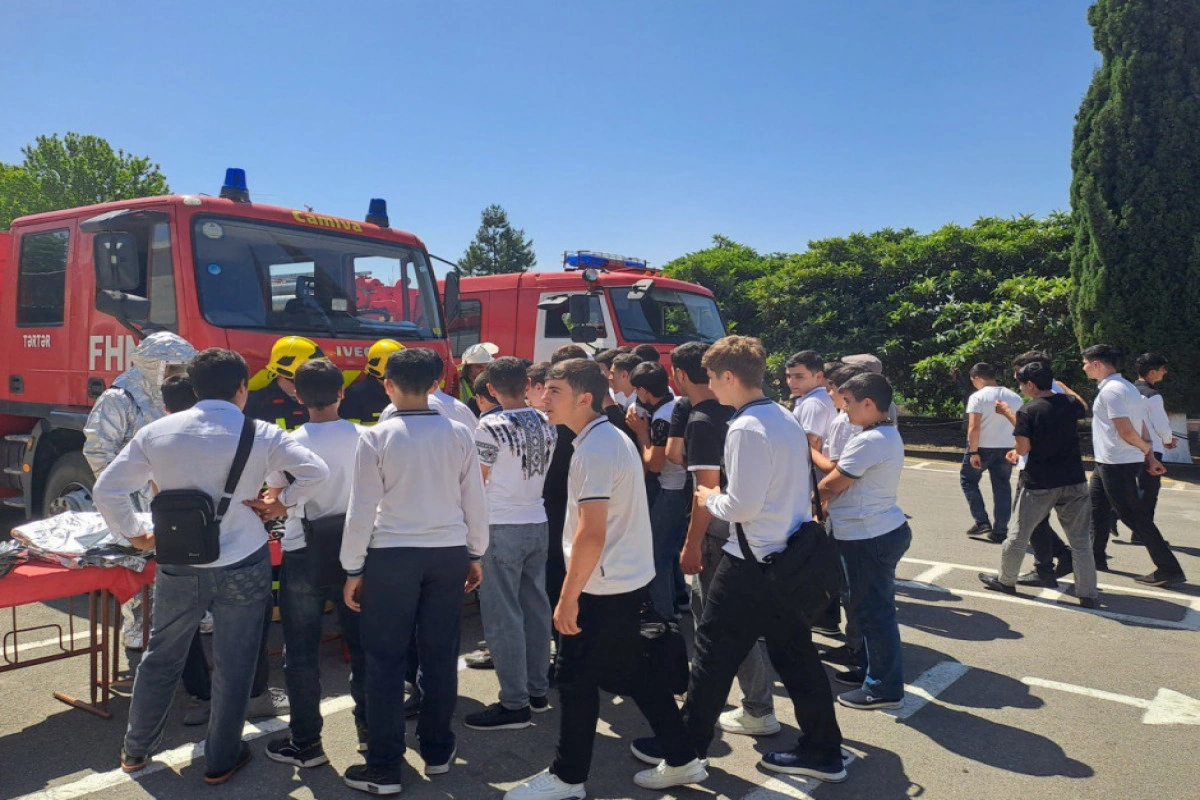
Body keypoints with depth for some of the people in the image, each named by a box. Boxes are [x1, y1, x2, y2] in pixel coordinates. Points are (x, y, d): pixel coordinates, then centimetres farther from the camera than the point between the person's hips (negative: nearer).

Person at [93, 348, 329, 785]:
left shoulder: (157, 432, -3)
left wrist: (135, 535, 10)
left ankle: (136, 748, 38)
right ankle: (221, 759, 24)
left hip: (178, 566, 3)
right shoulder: (260, 435, -10)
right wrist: (283, 502, -3)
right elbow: (315, 471, -17)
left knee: (162, 656, 21)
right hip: (242, 565, -3)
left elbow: (107, 489, -2)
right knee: (233, 663, 11)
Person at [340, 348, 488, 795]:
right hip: (449, 553, 3)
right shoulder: (459, 434, -1)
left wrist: (353, 569, 2)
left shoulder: (376, 437, -9)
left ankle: (383, 769, 16)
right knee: (440, 655, 14)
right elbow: (475, 501, 4)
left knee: (385, 661, 7)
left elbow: (362, 510, -7)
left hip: (391, 556, -3)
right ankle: (437, 751, 29)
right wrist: (475, 554, 16)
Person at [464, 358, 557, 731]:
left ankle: (514, 704, 5)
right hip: (537, 522, 7)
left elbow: (476, 483, -9)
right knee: (536, 608, 14)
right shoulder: (545, 423, 5)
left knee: (503, 616, 0)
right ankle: (538, 690, 24)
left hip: (502, 528, -7)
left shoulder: (491, 426, -14)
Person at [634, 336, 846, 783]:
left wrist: (711, 499, -2)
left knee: (715, 651, 5)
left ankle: (686, 746, 19)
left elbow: (742, 505, -22)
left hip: (751, 561, -9)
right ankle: (822, 751, 25)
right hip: (791, 555, 9)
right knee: (795, 653, 16)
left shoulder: (745, 429, -19)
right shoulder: (787, 420, 9)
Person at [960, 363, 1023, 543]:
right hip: (1006, 448, 5)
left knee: (968, 479, 13)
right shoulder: (1015, 397, 7)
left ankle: (982, 522, 5)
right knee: (1002, 488, 9)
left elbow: (974, 427, -19)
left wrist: (973, 452, -16)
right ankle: (1000, 531, 11)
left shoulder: (978, 397, -12)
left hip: (982, 447, -5)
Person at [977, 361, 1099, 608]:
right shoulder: (1069, 403, 1)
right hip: (1074, 481, 4)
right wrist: (1061, 387, 34)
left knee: (1020, 534, 12)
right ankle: (1087, 594, 8)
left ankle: (1006, 580, 27)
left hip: (1039, 484, -4)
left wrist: (1015, 452, 6)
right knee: (1080, 540, 8)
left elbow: (1024, 448, -16)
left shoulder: (1027, 411, -13)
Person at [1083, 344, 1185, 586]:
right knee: (1097, 508, 18)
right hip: (1109, 463, 10)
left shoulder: (1110, 390, -19)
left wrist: (1146, 448, -5)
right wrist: (1150, 456, 9)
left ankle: (1169, 569, 1)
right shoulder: (1127, 387, 14)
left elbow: (1126, 432, -23)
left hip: (1116, 464, -10)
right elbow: (1142, 428, 13)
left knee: (1134, 516, -4)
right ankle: (1096, 557, 29)